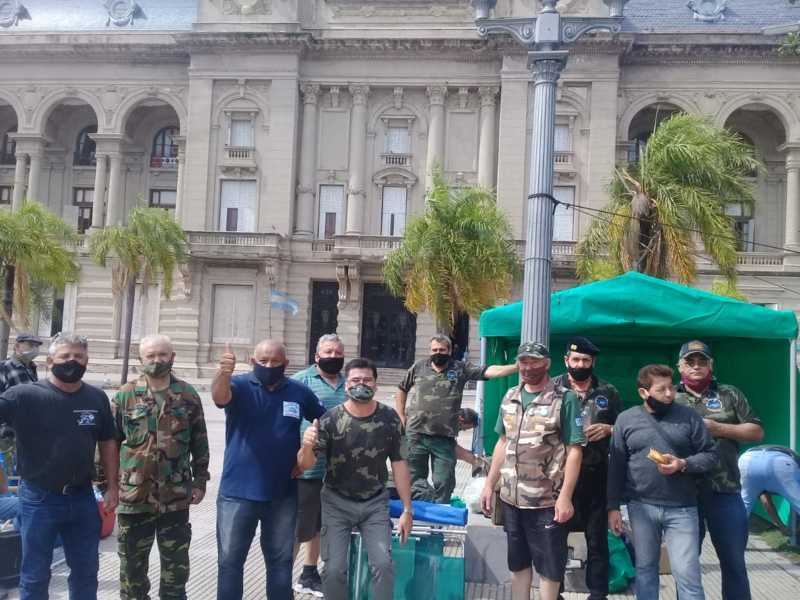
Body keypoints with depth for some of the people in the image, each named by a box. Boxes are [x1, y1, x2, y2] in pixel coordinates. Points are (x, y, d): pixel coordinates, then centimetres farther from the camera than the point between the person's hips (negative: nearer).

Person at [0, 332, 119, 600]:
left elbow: (107, 442, 8)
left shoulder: (97, 398, 0)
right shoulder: (25, 395, -11)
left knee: (86, 572, 16)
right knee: (35, 576, 11)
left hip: (83, 498, 3)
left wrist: (112, 486, 6)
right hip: (39, 499, -3)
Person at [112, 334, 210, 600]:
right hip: (134, 494, 0)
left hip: (176, 496, 1)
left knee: (176, 563, 11)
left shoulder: (188, 396, 2)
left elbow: (200, 443, 6)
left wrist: (200, 480, 4)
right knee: (132, 561, 13)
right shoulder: (125, 395, 0)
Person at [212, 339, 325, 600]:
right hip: (238, 492, -2)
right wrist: (223, 373, -51)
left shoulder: (300, 392, 1)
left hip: (283, 494, 2)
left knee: (281, 561, 16)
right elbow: (219, 396, -29)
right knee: (230, 561, 9)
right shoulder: (240, 385, -6)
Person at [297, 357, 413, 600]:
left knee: (383, 564, -11)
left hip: (375, 503, 1)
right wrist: (306, 446, -40)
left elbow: (399, 464, -1)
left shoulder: (390, 418, -9)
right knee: (334, 569, -2)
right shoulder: (331, 419, -14)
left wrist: (407, 509, -1)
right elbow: (305, 463, -16)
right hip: (337, 502, -1)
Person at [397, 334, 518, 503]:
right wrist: (402, 418, 10)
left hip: (444, 438, 0)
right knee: (413, 479, 9)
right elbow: (401, 391, 17)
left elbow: (489, 371, -6)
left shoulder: (461, 368, 3)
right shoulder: (419, 367, 5)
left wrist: (518, 367, -17)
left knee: (444, 483, 4)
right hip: (415, 435, 0)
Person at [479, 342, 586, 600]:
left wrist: (565, 497, -17)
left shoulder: (564, 399, -10)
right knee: (517, 562, 17)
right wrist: (490, 484, 12)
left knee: (548, 566, 8)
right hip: (511, 498, 5)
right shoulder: (510, 397, 8)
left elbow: (574, 450, -12)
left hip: (547, 501, -5)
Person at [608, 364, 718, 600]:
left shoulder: (688, 416, 1)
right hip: (641, 506, 1)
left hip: (682, 508, -1)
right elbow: (616, 467, 4)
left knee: (687, 572, 0)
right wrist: (613, 507, 2)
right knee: (645, 567, 13)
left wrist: (683, 464, -15)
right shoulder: (626, 419, 2)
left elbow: (710, 454, 3)